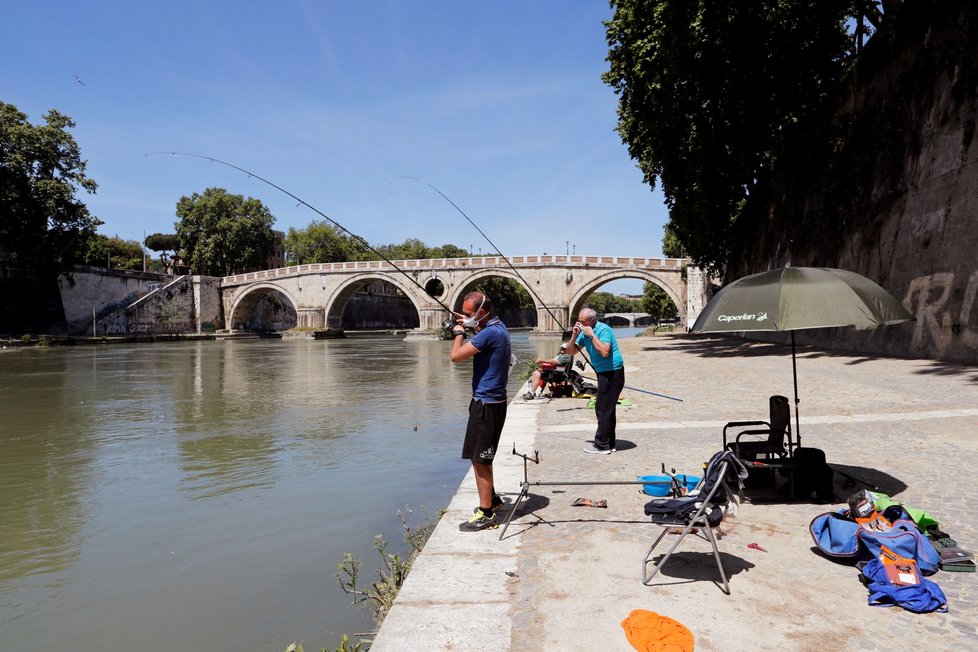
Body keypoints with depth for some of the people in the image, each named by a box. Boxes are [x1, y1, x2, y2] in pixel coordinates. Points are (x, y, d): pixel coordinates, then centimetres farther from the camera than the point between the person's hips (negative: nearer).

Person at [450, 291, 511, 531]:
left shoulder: (490, 333, -21)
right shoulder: (498, 327, 9)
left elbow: (456, 356, -22)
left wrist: (459, 333, -5)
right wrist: (471, 329, 13)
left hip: (486, 404, -10)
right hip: (491, 400, 10)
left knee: (479, 458, -3)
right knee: (480, 455, 21)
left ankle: (486, 515, 4)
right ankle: (492, 498, 35)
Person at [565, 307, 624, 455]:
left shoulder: (603, 330, -18)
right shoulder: (584, 333, 8)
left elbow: (605, 352, -32)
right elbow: (571, 351, 7)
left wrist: (592, 336, -26)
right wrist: (574, 336, -8)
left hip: (612, 373, -10)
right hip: (604, 373, 10)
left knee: (603, 409, -7)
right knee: (608, 409, 14)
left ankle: (601, 445, 0)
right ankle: (609, 444, 21)